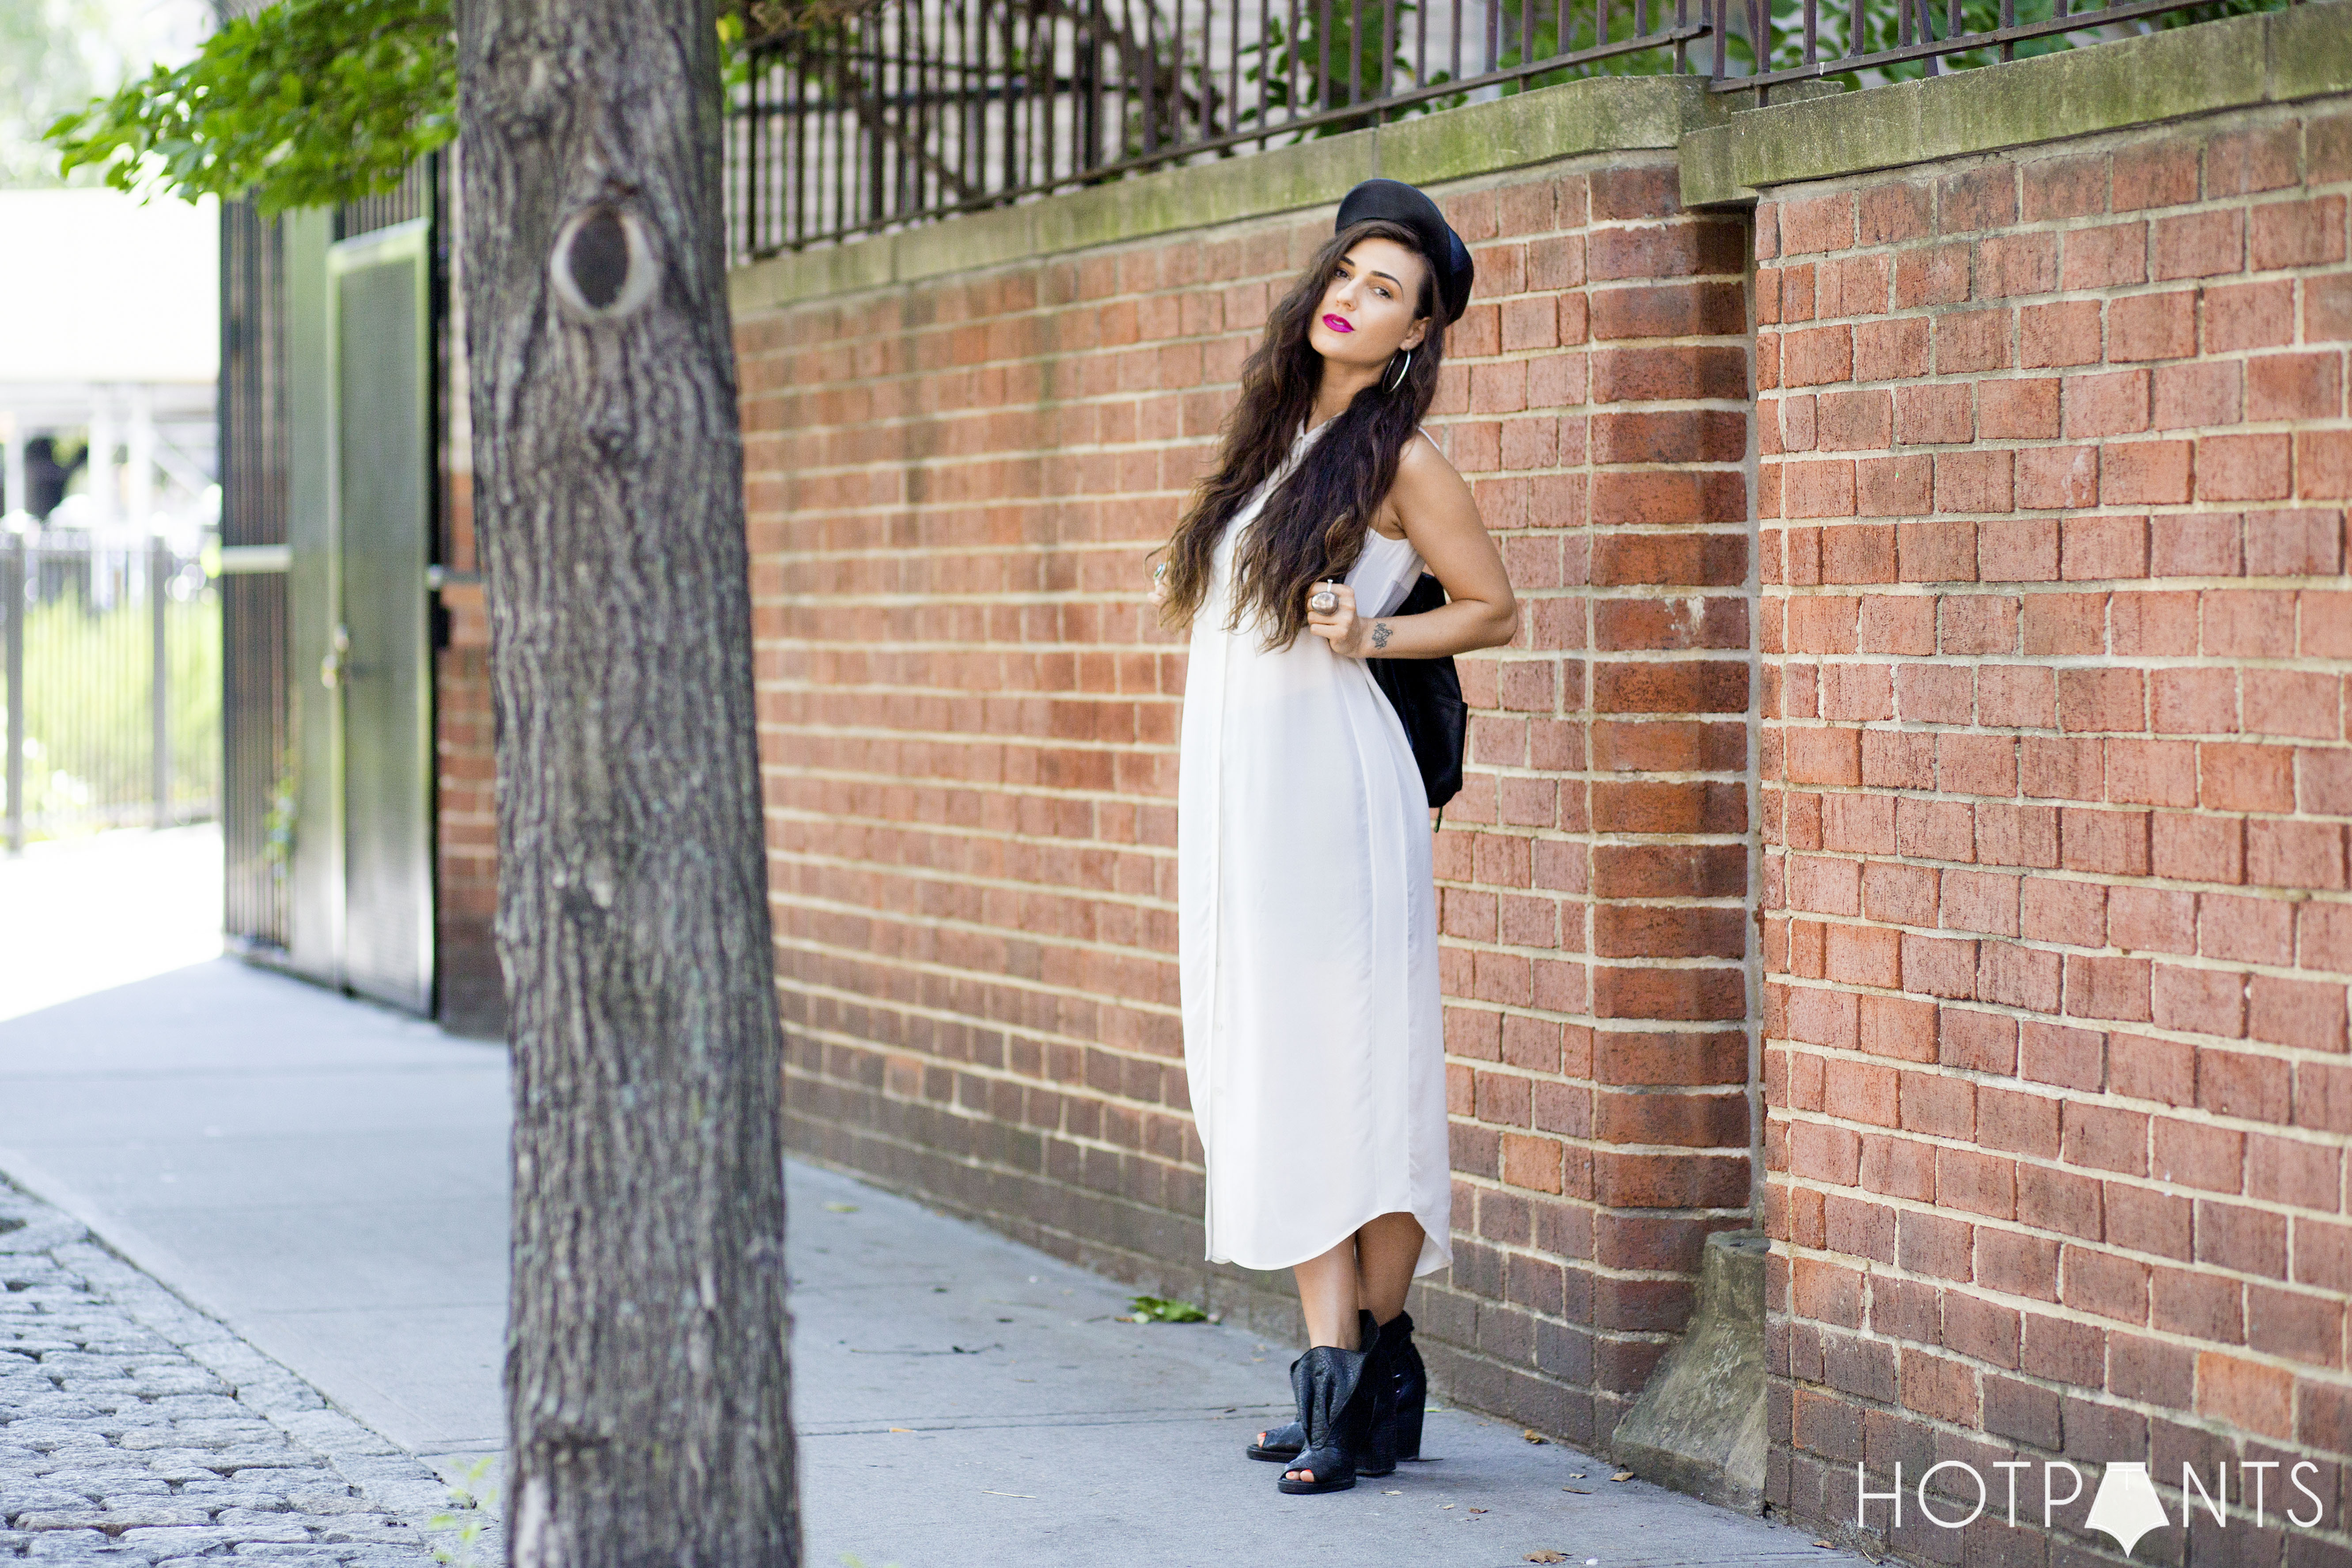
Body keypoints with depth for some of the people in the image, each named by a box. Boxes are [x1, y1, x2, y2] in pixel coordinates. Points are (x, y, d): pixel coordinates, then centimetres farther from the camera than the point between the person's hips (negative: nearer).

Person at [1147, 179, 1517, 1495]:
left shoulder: (1402, 462, -6)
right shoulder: (1277, 434, 15)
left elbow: (1498, 611, -1)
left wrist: (1374, 633, -12)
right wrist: (1194, 594, 16)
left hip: (1331, 788, -7)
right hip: (1232, 790, 7)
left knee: (1350, 1081, -6)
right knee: (1274, 1082, 4)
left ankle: (1374, 1375, -1)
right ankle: (1337, 1374, 8)